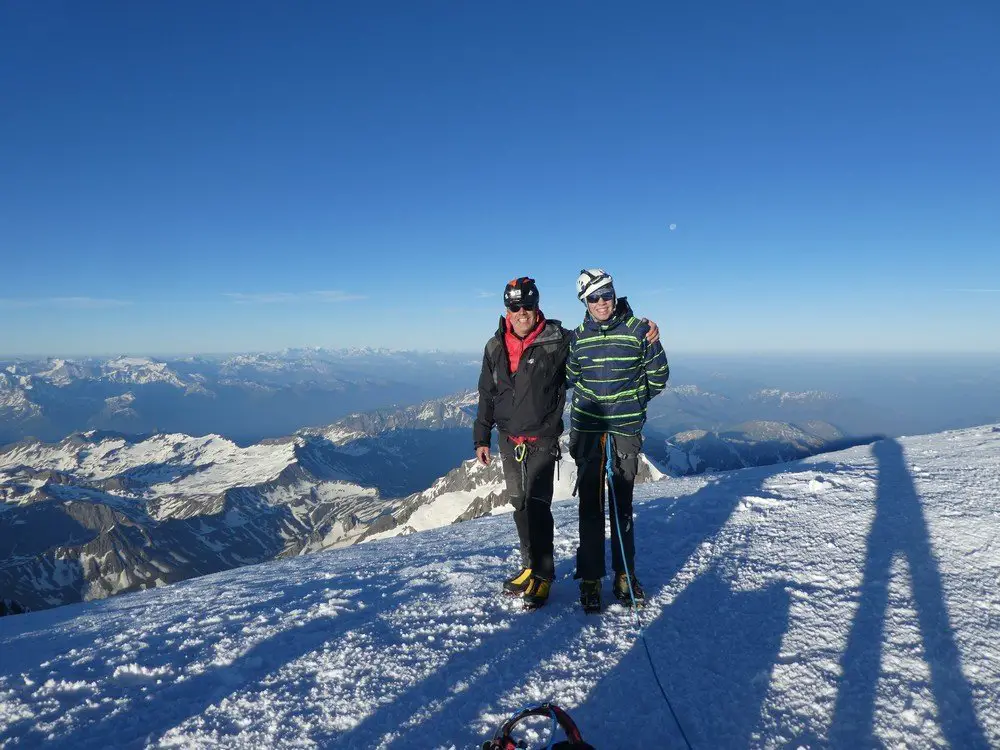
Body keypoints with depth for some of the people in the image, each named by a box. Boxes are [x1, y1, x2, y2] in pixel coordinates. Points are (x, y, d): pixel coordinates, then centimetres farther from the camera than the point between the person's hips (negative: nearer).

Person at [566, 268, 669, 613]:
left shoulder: (639, 329, -4)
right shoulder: (579, 337, 3)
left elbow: (658, 376, 5)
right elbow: (571, 376, 17)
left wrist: (632, 401, 10)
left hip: (627, 431, -1)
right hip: (587, 431, 1)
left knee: (622, 505, 8)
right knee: (590, 506, 3)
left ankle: (625, 575, 21)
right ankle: (590, 578, 12)